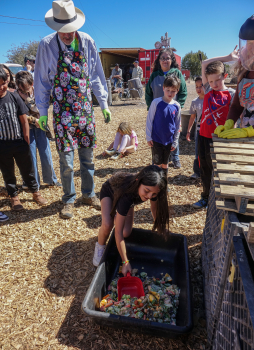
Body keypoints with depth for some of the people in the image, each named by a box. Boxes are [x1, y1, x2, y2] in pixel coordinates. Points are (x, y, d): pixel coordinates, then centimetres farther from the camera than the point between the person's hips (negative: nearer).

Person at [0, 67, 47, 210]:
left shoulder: (14, 97, -5)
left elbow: (24, 120, -1)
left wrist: (26, 140, 0)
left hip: (19, 142, 0)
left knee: (27, 169, 11)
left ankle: (35, 192, 28)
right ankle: (14, 196, 30)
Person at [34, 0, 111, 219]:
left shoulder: (87, 42, 2)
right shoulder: (47, 45, -5)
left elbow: (96, 76, 8)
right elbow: (41, 81, 1)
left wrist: (104, 105, 6)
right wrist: (42, 112, 1)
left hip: (86, 110, 2)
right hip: (62, 112, -2)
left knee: (88, 157, 10)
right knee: (66, 160, 0)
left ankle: (89, 194, 28)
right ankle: (69, 200, 19)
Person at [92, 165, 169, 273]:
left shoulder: (152, 189, -34)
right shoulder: (126, 193, -47)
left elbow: (155, 209, -10)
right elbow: (118, 232, -41)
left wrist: (160, 231, -5)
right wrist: (125, 262, -37)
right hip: (109, 191, -4)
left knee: (126, 233, -14)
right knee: (107, 225, -30)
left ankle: (117, 216, 20)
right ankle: (100, 247, 2)